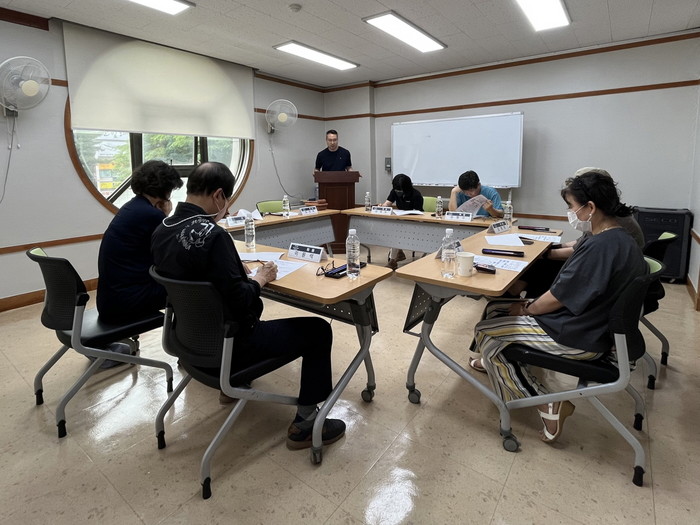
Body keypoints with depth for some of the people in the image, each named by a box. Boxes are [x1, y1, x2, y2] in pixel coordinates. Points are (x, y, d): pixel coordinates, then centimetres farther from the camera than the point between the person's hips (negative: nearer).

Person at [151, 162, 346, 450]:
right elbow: (240, 301, -27)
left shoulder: (161, 230, 0)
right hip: (226, 345, -9)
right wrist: (261, 278, -9)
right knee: (318, 330, 0)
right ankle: (305, 424, 7)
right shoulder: (211, 234, -28)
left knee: (250, 309, 37)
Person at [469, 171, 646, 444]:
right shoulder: (618, 238, 4)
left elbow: (558, 297, -24)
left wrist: (526, 309, -5)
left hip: (578, 338, -10)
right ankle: (496, 361, 38)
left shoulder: (600, 246, -28)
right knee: (495, 307, 14)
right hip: (591, 321, 10)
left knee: (485, 331, -4)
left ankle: (546, 403, 1)